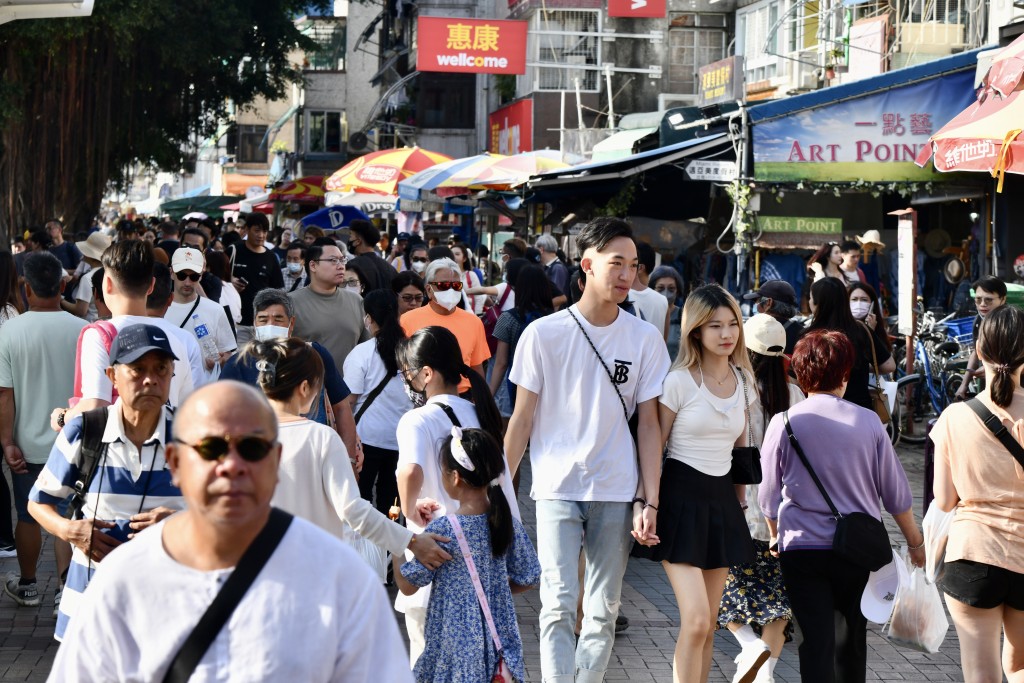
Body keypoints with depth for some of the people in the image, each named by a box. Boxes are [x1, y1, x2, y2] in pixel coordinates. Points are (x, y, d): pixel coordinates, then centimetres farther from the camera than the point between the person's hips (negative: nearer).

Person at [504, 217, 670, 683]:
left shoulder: (645, 339, 1)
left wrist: (650, 502, -3)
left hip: (617, 492, 2)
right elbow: (521, 420, 1)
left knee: (603, 611, 8)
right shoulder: (543, 334, -4)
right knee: (559, 606, -9)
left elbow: (648, 425, 3)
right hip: (557, 488, -2)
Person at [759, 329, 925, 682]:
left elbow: (769, 496, 4)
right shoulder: (868, 422, -3)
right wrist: (915, 541, 18)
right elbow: (895, 493, 4)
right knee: (851, 639, 16)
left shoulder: (784, 423, -5)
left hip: (803, 548, -1)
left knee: (816, 643, -2)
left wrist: (776, 535, 23)